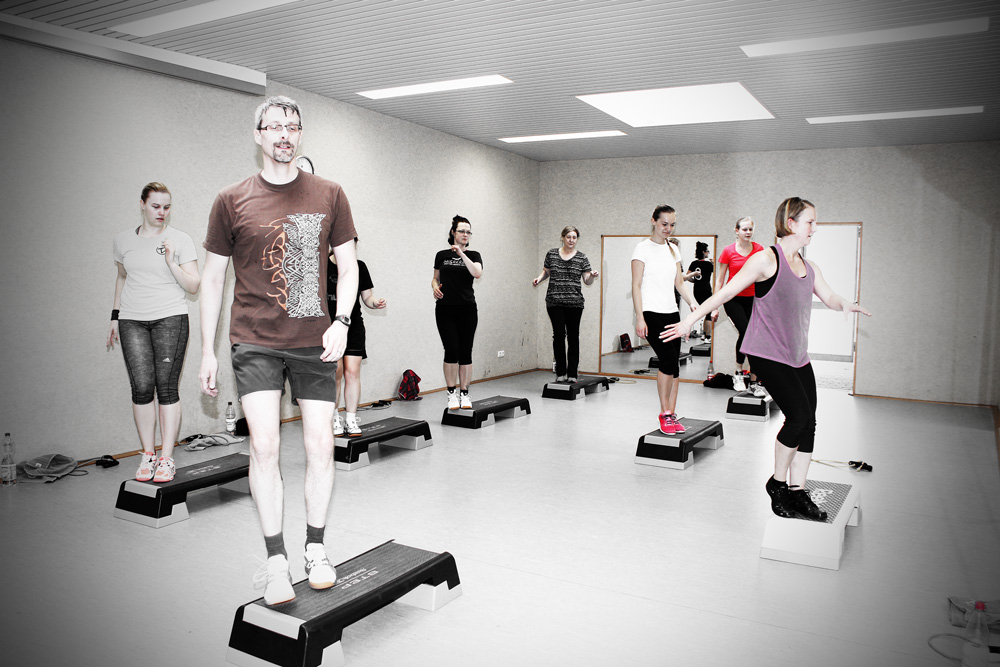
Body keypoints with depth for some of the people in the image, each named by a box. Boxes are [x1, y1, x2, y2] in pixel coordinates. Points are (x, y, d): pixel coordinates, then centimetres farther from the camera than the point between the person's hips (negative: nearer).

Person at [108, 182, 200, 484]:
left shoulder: (181, 240, 2)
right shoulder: (124, 240, 12)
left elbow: (193, 286, 0)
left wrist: (172, 263, -15)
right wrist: (115, 317, 21)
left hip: (171, 319, -2)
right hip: (132, 322, 3)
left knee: (167, 388, -5)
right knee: (142, 388, -5)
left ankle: (166, 458, 2)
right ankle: (147, 454, 8)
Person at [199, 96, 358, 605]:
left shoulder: (328, 195, 5)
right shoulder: (232, 201, 3)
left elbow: (348, 266, 8)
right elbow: (213, 277, 7)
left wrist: (341, 321, -8)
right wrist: (207, 351, 5)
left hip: (314, 343, 1)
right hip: (255, 342, -1)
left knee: (320, 446, 3)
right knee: (264, 445, -7)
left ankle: (316, 551, 20)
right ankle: (275, 560, 7)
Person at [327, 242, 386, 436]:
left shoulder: (359, 267, 6)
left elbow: (367, 296, 10)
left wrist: (375, 303, -12)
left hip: (354, 326, 3)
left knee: (352, 372, -3)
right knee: (335, 372, -7)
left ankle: (351, 420, 6)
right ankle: (334, 418, 9)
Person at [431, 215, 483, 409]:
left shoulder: (473, 255, 4)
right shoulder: (442, 255, 8)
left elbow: (477, 273, -16)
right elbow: (435, 278, 16)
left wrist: (461, 253, -17)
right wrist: (435, 287, -5)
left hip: (467, 310, 0)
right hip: (445, 310, 0)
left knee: (466, 352, 1)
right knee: (451, 351, -8)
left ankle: (464, 394, 11)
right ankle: (452, 393, 6)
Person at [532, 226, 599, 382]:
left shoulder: (582, 258, 5)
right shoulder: (551, 254, 7)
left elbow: (587, 281, 3)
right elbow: (546, 271, 18)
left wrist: (592, 276, -18)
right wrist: (539, 278, -2)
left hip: (574, 302, 0)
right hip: (554, 302, 0)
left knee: (573, 336, 2)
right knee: (559, 334, -5)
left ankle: (572, 374, 10)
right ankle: (560, 372, 6)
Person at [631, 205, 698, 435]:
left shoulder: (673, 250, 15)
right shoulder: (643, 248, -4)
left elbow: (679, 282, 17)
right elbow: (636, 285, -8)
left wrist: (693, 303, 0)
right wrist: (639, 318, -14)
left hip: (671, 313, 6)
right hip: (651, 314, -6)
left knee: (673, 366, 4)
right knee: (669, 362, -13)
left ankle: (672, 414, 13)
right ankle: (664, 413, 3)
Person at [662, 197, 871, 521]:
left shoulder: (810, 268, 13)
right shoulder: (766, 260, -9)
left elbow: (829, 297, 21)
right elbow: (726, 292, -10)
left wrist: (845, 305, -4)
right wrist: (690, 320, -13)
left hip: (798, 356, 7)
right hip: (767, 353, -7)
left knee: (808, 422, 2)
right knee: (799, 415, -15)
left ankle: (797, 491, 13)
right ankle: (777, 482, 6)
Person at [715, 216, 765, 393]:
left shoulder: (759, 249, 4)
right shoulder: (728, 251, -2)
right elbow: (720, 280, 1)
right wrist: (715, 307, -1)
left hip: (752, 298, 3)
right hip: (733, 298, -3)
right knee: (745, 331, -21)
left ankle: (753, 382, 6)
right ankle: (738, 373, -1)